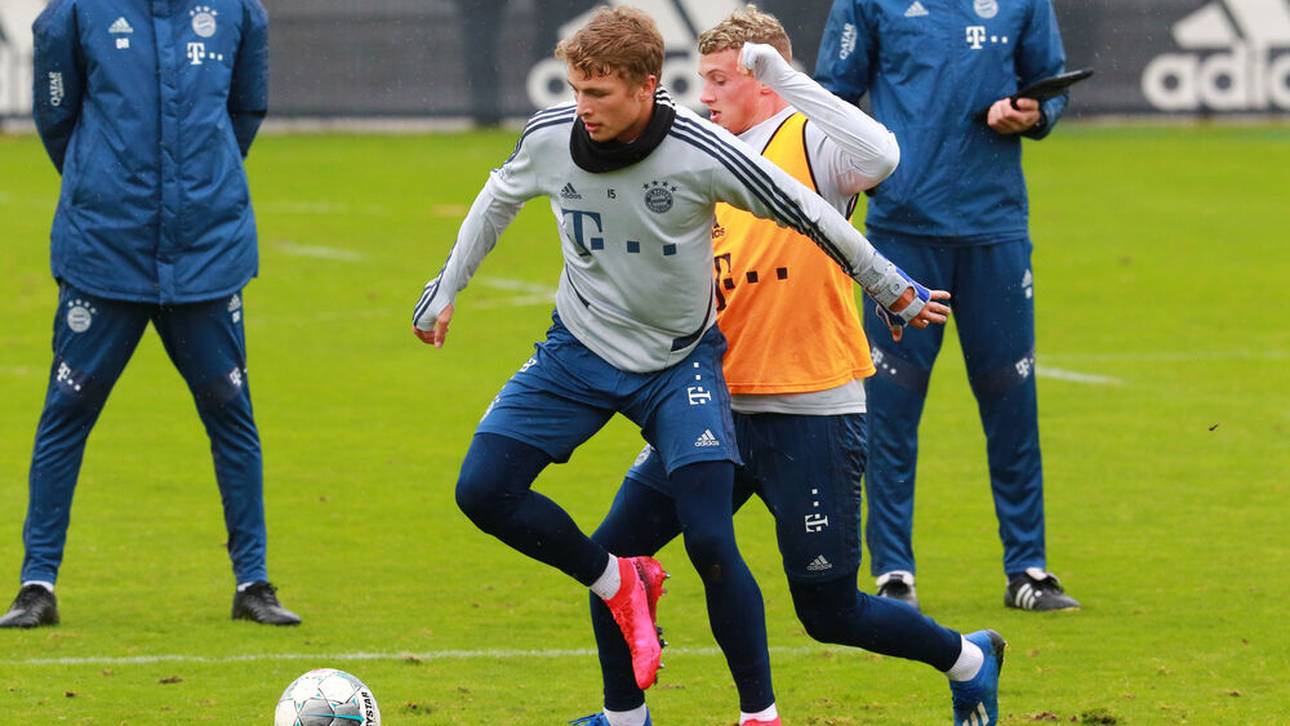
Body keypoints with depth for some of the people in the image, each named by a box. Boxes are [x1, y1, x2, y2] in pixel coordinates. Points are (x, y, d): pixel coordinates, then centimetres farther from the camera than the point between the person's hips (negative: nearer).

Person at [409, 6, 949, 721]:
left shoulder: (702, 155, -25)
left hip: (681, 361, -3)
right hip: (580, 346, 3)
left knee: (709, 541, -15)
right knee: (482, 490, -11)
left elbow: (810, 216, -11)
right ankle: (617, 581, 13)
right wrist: (444, 290, 19)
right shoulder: (549, 138, -15)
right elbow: (497, 201, 10)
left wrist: (896, 292, 1)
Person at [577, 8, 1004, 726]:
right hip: (721, 405, 7)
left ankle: (969, 660, 26)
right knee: (612, 552, 0)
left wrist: (788, 79, -33)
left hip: (813, 417, -7)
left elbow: (880, 156, -34)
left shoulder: (809, 142, -9)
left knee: (829, 612, 1)